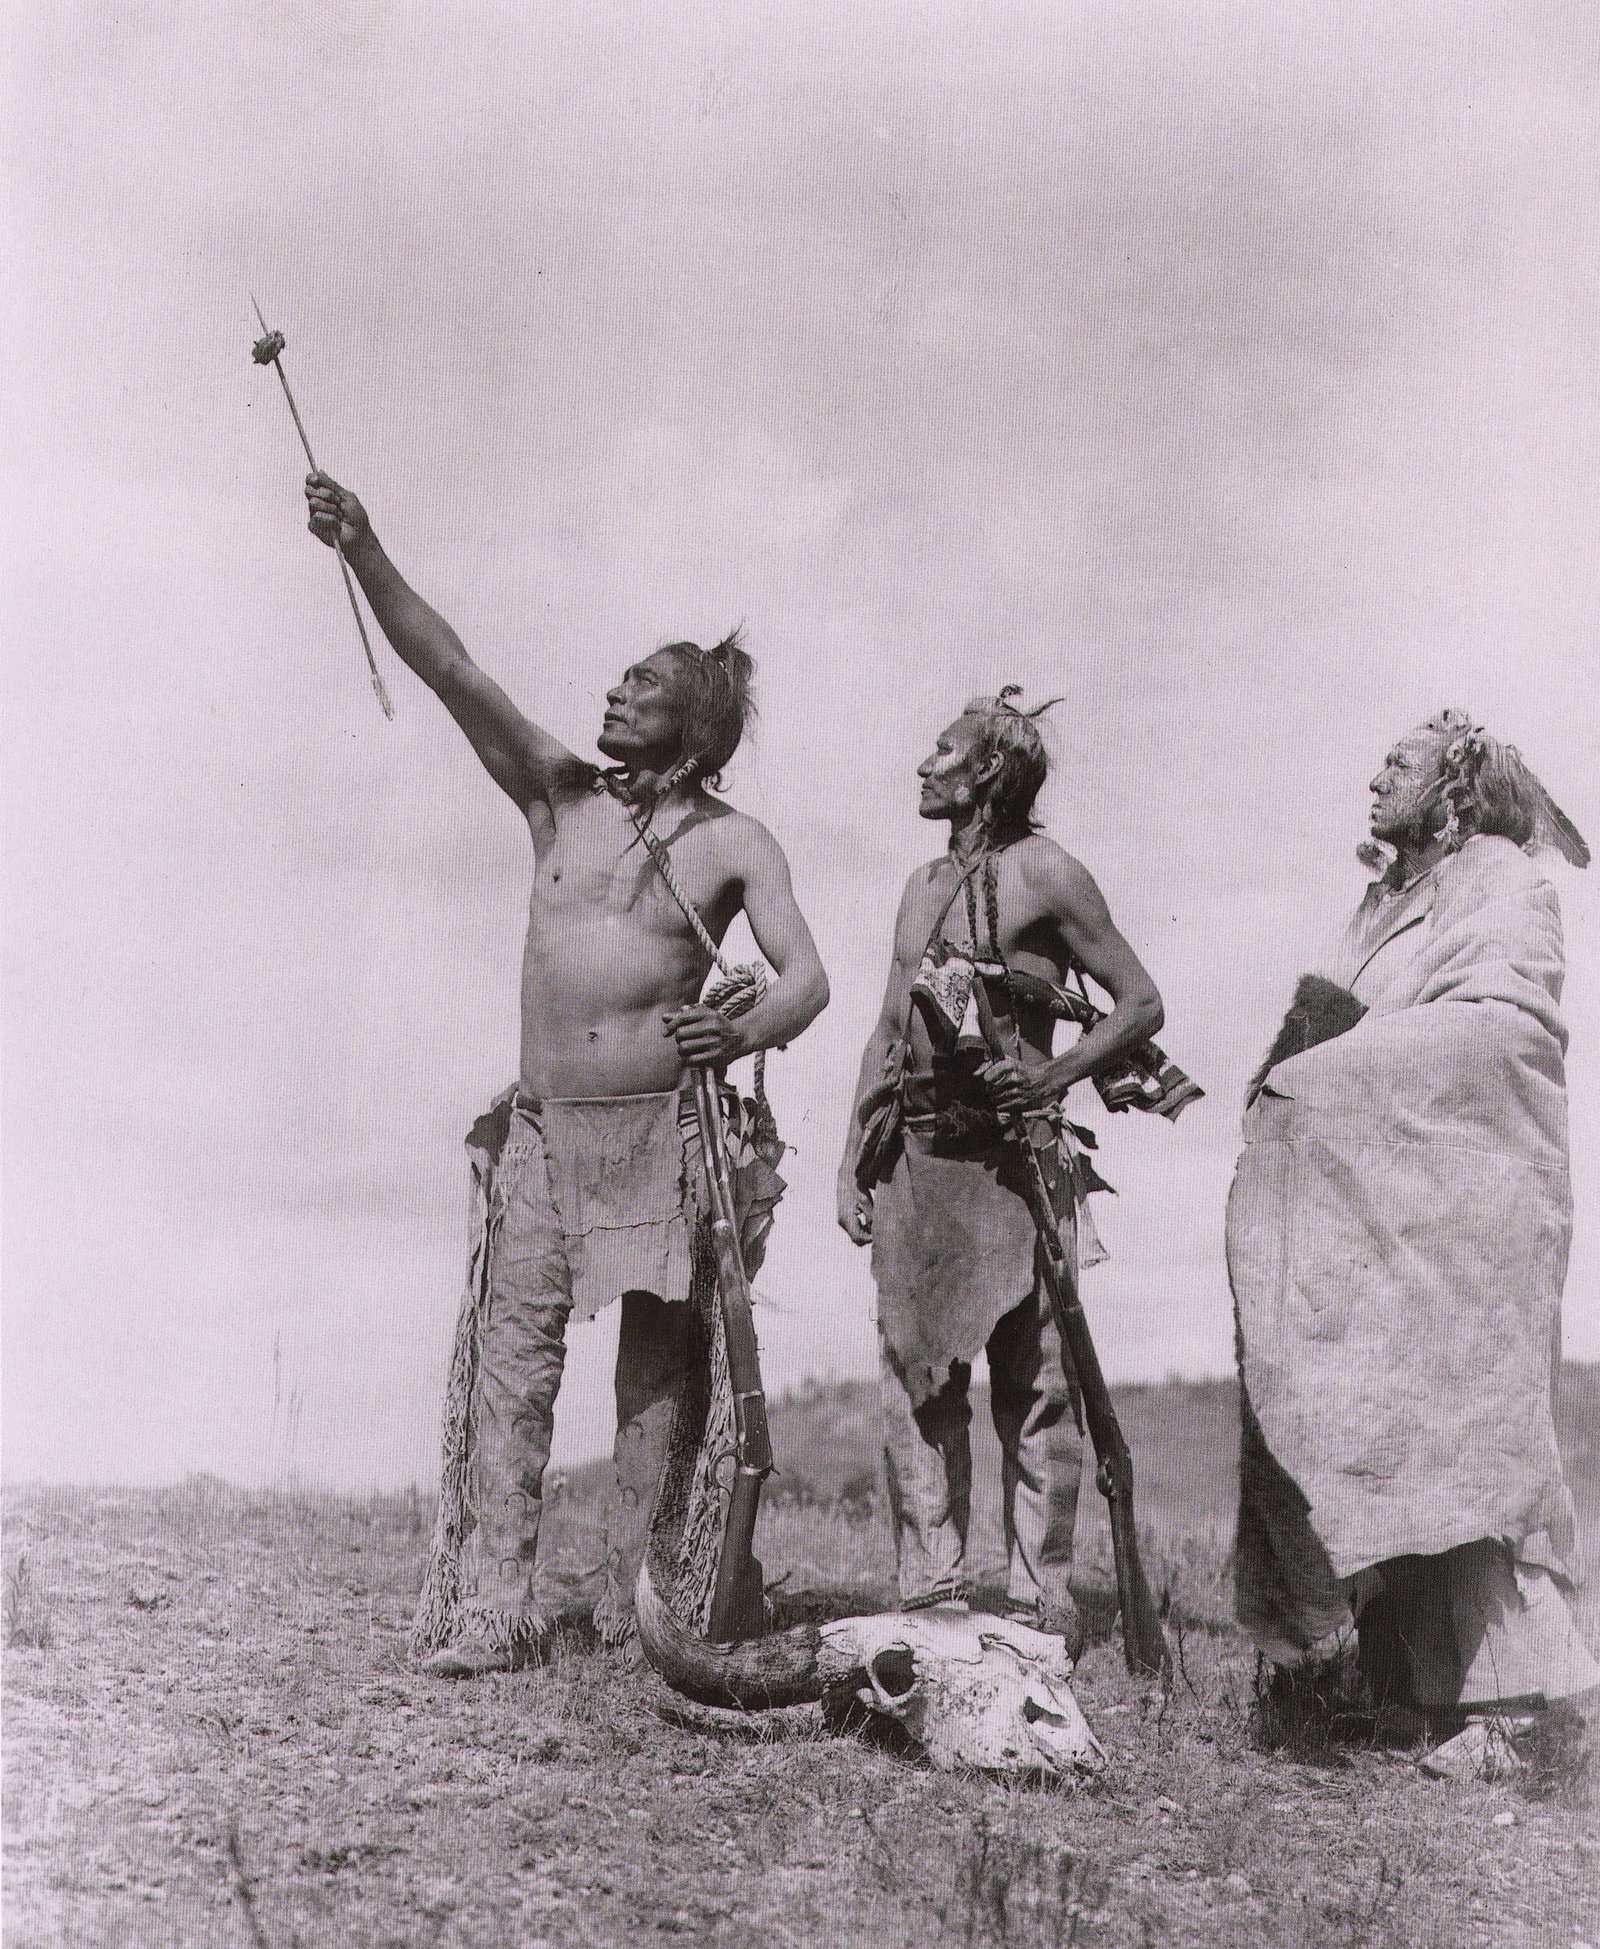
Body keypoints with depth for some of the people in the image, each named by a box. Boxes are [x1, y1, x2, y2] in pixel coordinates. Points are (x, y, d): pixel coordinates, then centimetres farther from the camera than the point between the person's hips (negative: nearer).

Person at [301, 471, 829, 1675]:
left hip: (663, 1132, -3)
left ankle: (643, 1606, 8)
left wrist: (751, 1031, -28)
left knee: (658, 1371, 1)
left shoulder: (733, 843, 4)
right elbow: (449, 671, 4)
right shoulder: (559, 796, 12)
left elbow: (807, 975, -5)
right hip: (540, 1131, 3)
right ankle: (490, 1612, -3)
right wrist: (363, 551, -6)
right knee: (509, 1365, -4)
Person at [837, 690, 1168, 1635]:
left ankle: (1040, 1598, 2)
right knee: (916, 1379, 5)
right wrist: (856, 1155, 13)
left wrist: (1050, 1078, -14)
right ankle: (931, 1588, 12)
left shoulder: (1044, 872, -2)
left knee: (1033, 1385, -3)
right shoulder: (924, 885, 18)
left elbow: (1142, 1004, -1)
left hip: (1011, 1157, -6)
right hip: (913, 1158, 6)